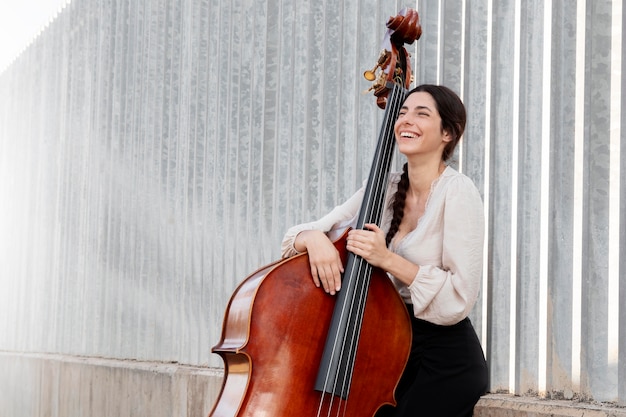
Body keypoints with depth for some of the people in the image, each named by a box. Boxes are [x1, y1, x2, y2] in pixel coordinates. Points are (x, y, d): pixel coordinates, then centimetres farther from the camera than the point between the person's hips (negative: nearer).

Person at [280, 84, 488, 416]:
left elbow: (460, 299, -18)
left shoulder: (457, 192, -13)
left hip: (445, 363, -6)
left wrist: (388, 259, -24)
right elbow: (297, 236, 5)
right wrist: (314, 238, -18)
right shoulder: (386, 189, 5)